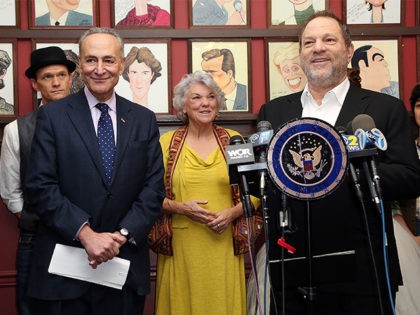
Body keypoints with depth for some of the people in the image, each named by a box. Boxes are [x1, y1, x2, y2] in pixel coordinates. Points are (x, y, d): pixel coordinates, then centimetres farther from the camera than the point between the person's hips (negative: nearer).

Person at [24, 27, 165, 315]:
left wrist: (123, 235, -11)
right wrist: (86, 234, -16)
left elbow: (154, 187, 2)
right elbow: (41, 186, -8)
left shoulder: (144, 119, 6)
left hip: (126, 266, 2)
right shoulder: (52, 115, -1)